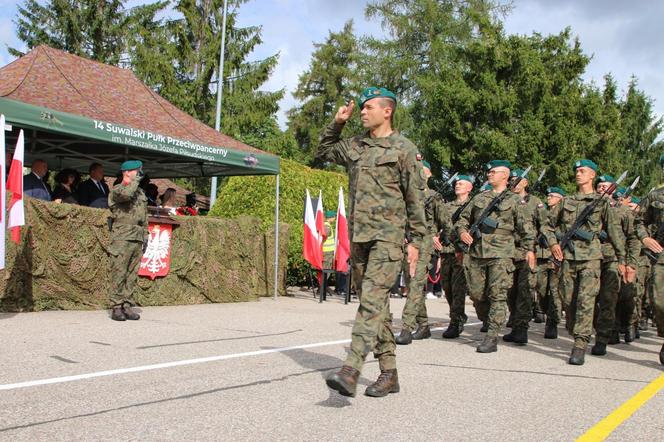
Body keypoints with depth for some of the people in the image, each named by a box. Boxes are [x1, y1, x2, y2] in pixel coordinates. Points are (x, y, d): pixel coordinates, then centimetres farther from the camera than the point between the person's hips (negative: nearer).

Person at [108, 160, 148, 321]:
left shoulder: (140, 192, 20)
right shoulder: (117, 190, -2)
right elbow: (126, 194, -27)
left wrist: (145, 236, 18)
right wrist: (135, 181, -10)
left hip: (137, 240, 7)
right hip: (122, 238, -7)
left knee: (132, 275, 6)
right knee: (119, 274, -6)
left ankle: (127, 306, 11)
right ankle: (116, 307, -2)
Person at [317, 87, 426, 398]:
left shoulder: (403, 148, -2)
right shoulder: (354, 146, 14)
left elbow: (416, 198, -2)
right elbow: (322, 153, 32)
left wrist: (416, 241, -6)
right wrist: (337, 124, 17)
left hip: (387, 235, -6)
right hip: (358, 235, 7)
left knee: (372, 300, -18)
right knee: (376, 304, 9)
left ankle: (350, 371, -27)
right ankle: (389, 374, 16)